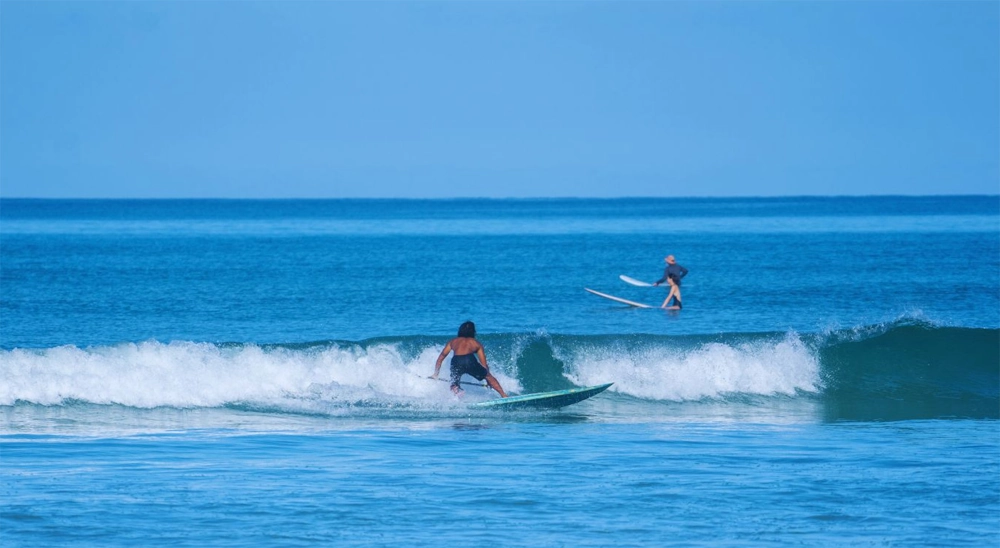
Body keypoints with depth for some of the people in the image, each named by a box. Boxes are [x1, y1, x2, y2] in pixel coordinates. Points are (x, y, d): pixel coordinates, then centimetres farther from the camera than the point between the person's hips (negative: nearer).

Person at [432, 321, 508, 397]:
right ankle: (504, 395, 8)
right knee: (488, 376, 18)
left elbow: (440, 358, 31)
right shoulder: (476, 343, 30)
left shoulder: (453, 342, 34)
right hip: (470, 361, -1)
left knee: (454, 385, 18)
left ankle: (457, 391, -17)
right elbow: (484, 364, 30)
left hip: (456, 362, 1)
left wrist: (435, 374, 39)